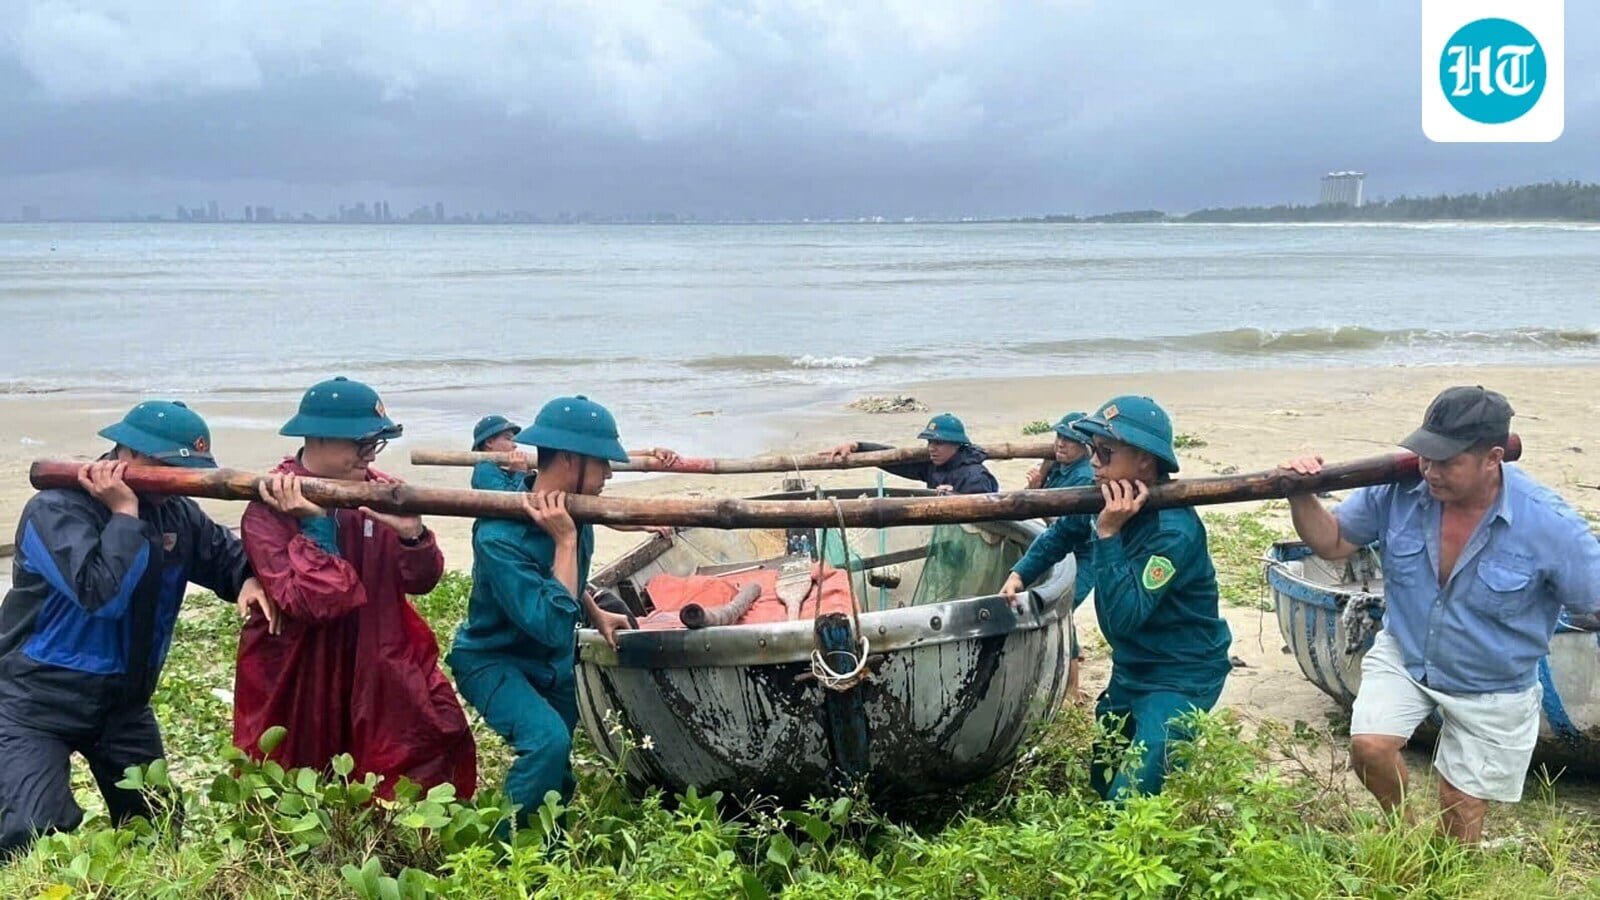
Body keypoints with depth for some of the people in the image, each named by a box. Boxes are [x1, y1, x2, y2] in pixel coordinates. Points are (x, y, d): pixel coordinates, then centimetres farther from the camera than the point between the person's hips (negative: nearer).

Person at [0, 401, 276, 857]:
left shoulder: (177, 513, -1)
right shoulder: (55, 510, -21)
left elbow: (226, 553, 10)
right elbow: (101, 594, -34)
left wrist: (250, 580, -14)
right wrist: (124, 513, -26)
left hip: (124, 702, 6)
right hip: (37, 702, -6)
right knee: (37, 837, -18)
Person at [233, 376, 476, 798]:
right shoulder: (268, 509, -13)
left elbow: (422, 581, -2)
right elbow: (310, 603, -23)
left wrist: (411, 535, -21)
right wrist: (315, 525, -23)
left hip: (381, 673, 3)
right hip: (296, 683, -3)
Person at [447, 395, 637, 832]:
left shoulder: (571, 515, -9)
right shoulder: (500, 536, -32)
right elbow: (551, 627, -37)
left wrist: (595, 614, 2)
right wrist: (565, 542, -35)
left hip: (553, 664, 8)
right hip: (493, 661, -7)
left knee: (558, 776, 16)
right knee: (548, 740, -31)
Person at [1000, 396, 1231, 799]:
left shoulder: (1173, 531, -28)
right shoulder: (1105, 502, -4)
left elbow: (1125, 615, -34)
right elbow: (1060, 535, 19)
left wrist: (1108, 533, -35)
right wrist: (1020, 574, 8)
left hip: (1180, 678, -9)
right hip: (1132, 668, 9)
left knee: (1127, 801, -20)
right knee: (1094, 778, 21)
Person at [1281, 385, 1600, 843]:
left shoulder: (1547, 522, -26)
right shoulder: (1399, 489, -19)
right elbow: (1333, 540, -6)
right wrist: (1301, 497, -24)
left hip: (1493, 690, -1)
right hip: (1404, 654, 2)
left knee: (1462, 808, 10)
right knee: (1369, 747, -19)